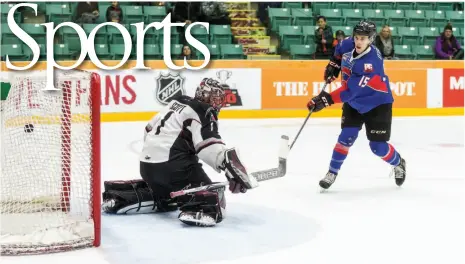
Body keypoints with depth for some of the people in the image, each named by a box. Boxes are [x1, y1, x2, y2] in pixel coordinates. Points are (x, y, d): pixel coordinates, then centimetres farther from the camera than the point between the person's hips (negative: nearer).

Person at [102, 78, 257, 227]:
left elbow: (150, 129, 26)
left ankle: (117, 197, 22)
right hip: (171, 164, -9)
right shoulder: (204, 112, -4)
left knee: (164, 194, 31)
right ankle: (198, 211, -41)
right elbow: (210, 146, -20)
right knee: (209, 194, -9)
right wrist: (232, 167, -27)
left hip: (147, 164, 9)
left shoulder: (178, 102, 20)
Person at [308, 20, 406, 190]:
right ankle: (332, 172, 6)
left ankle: (398, 164, 28)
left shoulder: (372, 63, -35)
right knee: (346, 137, -8)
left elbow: (351, 90, -39)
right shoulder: (348, 45, -13)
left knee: (378, 146, -2)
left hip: (377, 104, -5)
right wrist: (334, 64, 5)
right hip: (354, 103, 5)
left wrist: (326, 99, -43)